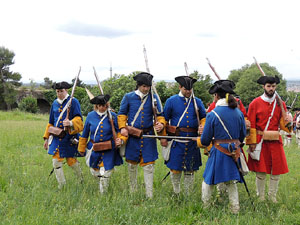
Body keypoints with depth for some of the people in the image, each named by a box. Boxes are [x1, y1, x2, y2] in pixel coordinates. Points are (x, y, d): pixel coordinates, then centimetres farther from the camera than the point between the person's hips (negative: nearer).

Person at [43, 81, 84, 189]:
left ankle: (82, 180, 31)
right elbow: (51, 123, 17)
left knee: (71, 161, 4)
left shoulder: (73, 102, -6)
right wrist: (46, 138, 15)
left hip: (70, 137, -5)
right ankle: (61, 186, 15)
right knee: (56, 162, 1)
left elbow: (79, 118, -14)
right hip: (56, 137, 5)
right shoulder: (55, 103, 10)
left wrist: (71, 123, -36)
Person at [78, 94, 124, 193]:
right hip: (94, 149, 2)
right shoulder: (90, 116, -2)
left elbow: (119, 130, 3)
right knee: (95, 172, 15)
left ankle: (103, 194, 23)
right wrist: (82, 148, 15)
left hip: (109, 150, -2)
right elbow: (85, 134, 8)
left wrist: (120, 139, -19)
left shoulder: (112, 116, -7)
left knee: (105, 174, 1)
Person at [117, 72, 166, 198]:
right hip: (132, 136, 0)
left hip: (148, 136, 0)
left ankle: (149, 195, 5)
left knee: (148, 164, -2)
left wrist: (161, 124, -15)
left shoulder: (153, 98, 3)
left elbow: (159, 114, 6)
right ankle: (133, 191, 31)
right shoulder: (128, 97, 1)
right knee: (132, 164, 12)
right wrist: (122, 127, -8)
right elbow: (122, 114, 7)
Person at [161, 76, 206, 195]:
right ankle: (176, 193, 23)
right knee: (175, 169, 3)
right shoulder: (171, 101, 2)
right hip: (176, 142, -2)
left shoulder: (197, 102, 8)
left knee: (190, 170, 8)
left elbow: (204, 117, 16)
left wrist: (202, 126, -6)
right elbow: (164, 119, 6)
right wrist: (163, 137, 1)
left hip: (192, 142, 2)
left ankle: (188, 194, 23)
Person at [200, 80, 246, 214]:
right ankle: (235, 210, 21)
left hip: (218, 151, -4)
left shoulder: (213, 114, -14)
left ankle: (204, 207, 22)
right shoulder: (239, 113, 0)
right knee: (231, 182, 18)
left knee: (208, 181, 13)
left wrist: (205, 143, 17)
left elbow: (205, 138, -7)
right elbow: (243, 134, 11)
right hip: (234, 152, 4)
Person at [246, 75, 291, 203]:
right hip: (260, 141, -3)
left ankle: (272, 196, 22)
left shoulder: (280, 103, 7)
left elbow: (283, 123, 7)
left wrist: (288, 122, -16)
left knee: (276, 170, 5)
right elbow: (251, 125, -2)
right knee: (260, 171, 2)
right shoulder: (255, 103, -1)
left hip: (275, 141, 3)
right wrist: (252, 142, -7)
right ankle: (260, 196, 18)